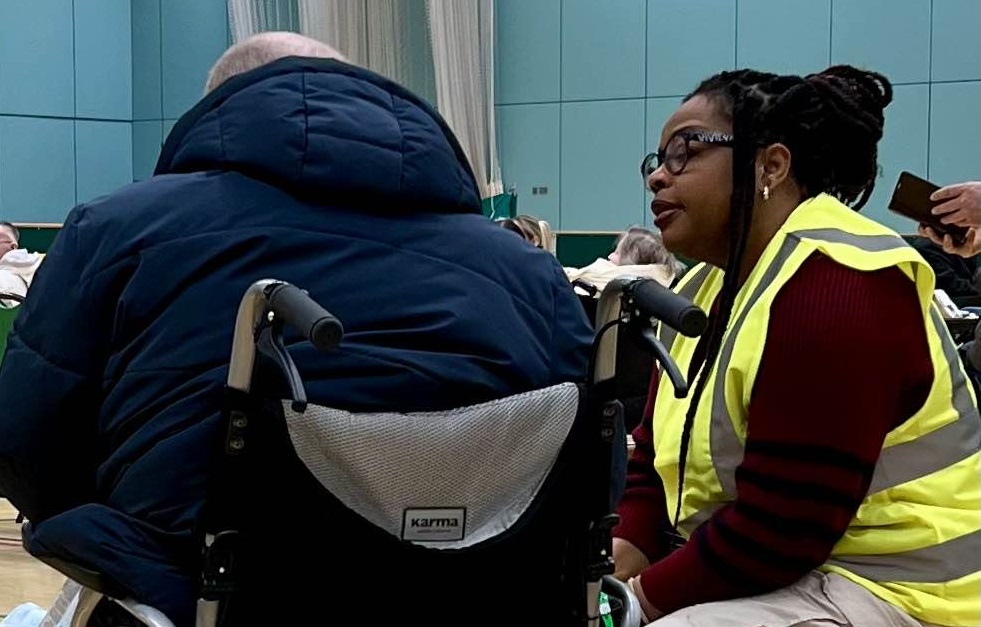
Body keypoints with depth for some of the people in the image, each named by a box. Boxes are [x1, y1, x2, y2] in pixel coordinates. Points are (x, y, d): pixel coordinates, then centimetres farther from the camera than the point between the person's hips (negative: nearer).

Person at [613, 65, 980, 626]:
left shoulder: (835, 289, -20)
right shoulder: (705, 288, 10)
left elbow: (775, 530, -24)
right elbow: (656, 466, 11)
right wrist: (610, 569, -6)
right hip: (774, 576, 9)